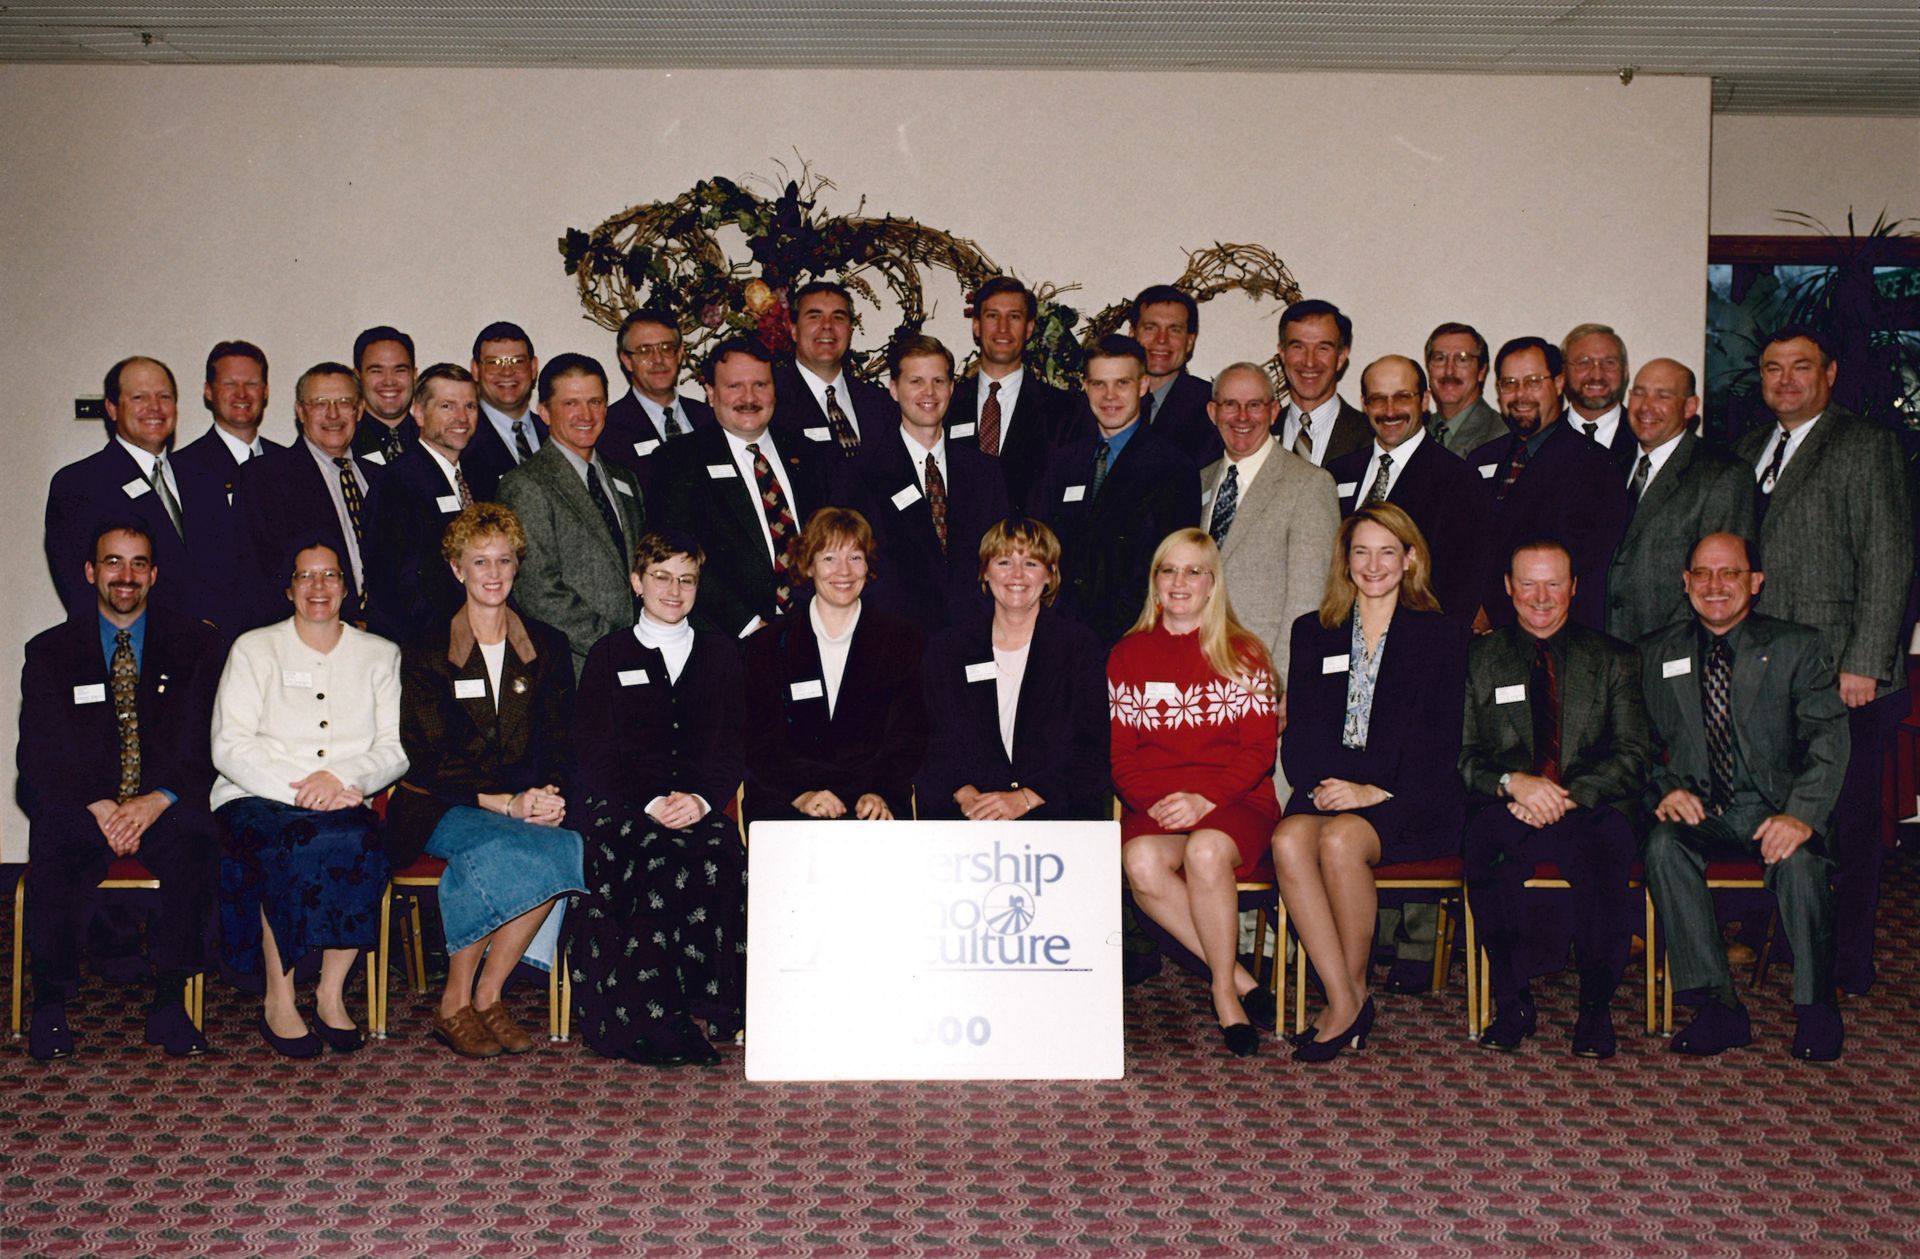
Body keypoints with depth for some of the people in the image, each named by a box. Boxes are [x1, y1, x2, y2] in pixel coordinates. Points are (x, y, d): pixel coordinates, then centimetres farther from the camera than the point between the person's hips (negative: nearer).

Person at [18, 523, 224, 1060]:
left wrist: (156, 802, -17)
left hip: (164, 806, 0)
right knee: (54, 857, -33)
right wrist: (99, 808, -18)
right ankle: (50, 1005, -14)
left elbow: (202, 746, 2)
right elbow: (39, 755, 0)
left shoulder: (193, 644, 10)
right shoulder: (50, 652, 10)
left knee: (196, 846, -34)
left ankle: (169, 1002, -21)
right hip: (80, 806, 0)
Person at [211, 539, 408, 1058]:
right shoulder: (254, 649, 11)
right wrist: (300, 789, -16)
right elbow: (229, 747, -1)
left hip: (345, 805, 2)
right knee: (295, 845, -35)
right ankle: (278, 1001, -24)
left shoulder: (380, 655, 16)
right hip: (255, 800, -1)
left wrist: (340, 778, -15)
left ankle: (332, 993, -20)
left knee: (357, 841, -34)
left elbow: (397, 748, 5)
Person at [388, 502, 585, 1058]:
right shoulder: (426, 654, 3)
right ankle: (456, 1006, -21)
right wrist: (505, 804, -18)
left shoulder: (547, 647, 13)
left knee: (571, 847, -32)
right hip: (441, 809, -3)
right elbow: (427, 759, -5)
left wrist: (550, 797, -12)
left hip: (527, 802, 3)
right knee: (502, 849, -36)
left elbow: (558, 743, 11)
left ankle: (484, 997, -20)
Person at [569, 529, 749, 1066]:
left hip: (701, 806, 2)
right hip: (618, 806, -1)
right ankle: (652, 1020, -29)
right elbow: (595, 751, 4)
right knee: (664, 858, -34)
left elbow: (733, 746, 12)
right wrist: (652, 804, -12)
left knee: (720, 858, -33)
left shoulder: (720, 654, 20)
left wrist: (701, 799, -9)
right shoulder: (610, 655, 14)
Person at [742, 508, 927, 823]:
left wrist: (881, 793, -13)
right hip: (785, 806, -1)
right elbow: (760, 742, 4)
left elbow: (907, 737, 5)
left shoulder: (901, 640, 12)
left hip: (874, 808, 1)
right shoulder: (767, 645, 10)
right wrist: (801, 795, -14)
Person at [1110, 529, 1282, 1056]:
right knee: (1141, 862, -33)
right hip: (1153, 809, 2)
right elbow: (1118, 751, 8)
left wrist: (1204, 798, -14)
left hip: (1235, 802, -2)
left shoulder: (1244, 655, 9)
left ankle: (1224, 992, -18)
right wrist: (1155, 801, -11)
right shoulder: (1128, 656, 14)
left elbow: (1259, 749, 2)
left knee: (1206, 851, -36)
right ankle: (1239, 978, -20)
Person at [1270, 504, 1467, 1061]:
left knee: (1340, 839, -34)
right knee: (1289, 840, -31)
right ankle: (1344, 1003, -26)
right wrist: (1321, 785, -10)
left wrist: (1374, 792, -15)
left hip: (1410, 805, -3)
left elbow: (1442, 744, -1)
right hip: (1326, 790, 3)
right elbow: (1298, 736, 11)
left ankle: (1355, 989, -14)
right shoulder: (1312, 633, 17)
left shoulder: (1442, 635, 7)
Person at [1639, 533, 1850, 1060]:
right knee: (1664, 845, -31)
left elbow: (1827, 739, -6)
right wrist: (1665, 789, -12)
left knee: (1798, 859, -34)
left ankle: (1816, 1008, -12)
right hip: (1697, 809, 2)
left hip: (1773, 808, -2)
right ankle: (1720, 1006, -24)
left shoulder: (1798, 648, 4)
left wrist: (1802, 814, -23)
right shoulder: (1656, 654, 11)